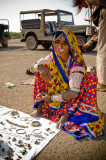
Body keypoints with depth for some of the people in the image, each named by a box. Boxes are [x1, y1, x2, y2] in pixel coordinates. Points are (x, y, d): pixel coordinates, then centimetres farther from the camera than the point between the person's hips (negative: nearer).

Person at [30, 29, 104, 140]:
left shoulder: (76, 64, -26)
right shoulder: (53, 57, -10)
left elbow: (74, 93, -33)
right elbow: (33, 67, -5)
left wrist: (51, 98, -25)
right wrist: (40, 67, -29)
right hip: (56, 91, 4)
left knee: (91, 79, -29)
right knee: (42, 69, -11)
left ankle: (67, 114, -33)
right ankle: (40, 106, -10)